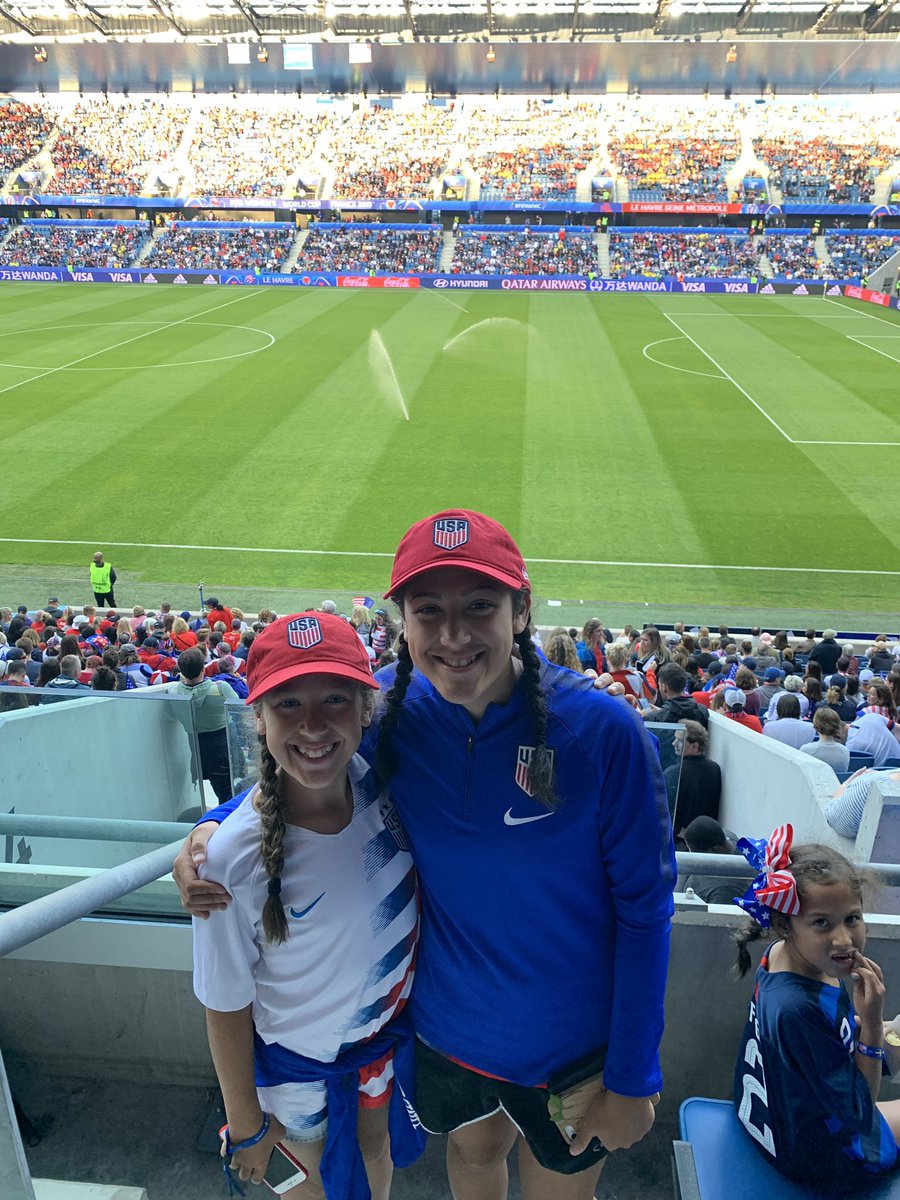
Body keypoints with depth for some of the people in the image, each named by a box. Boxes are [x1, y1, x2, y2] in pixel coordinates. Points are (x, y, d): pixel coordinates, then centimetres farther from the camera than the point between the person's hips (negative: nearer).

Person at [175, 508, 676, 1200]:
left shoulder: (602, 730, -25)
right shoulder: (390, 713, -17)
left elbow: (643, 906, -16)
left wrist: (633, 1078, -11)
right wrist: (212, 830, -16)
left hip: (571, 1048, -2)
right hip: (447, 1025, 3)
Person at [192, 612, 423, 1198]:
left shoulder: (378, 781, -23)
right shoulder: (233, 859, -32)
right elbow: (227, 1011, -17)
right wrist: (247, 1127, -6)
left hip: (392, 1030, 4)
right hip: (299, 1066, -3)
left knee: (376, 1150, 30)